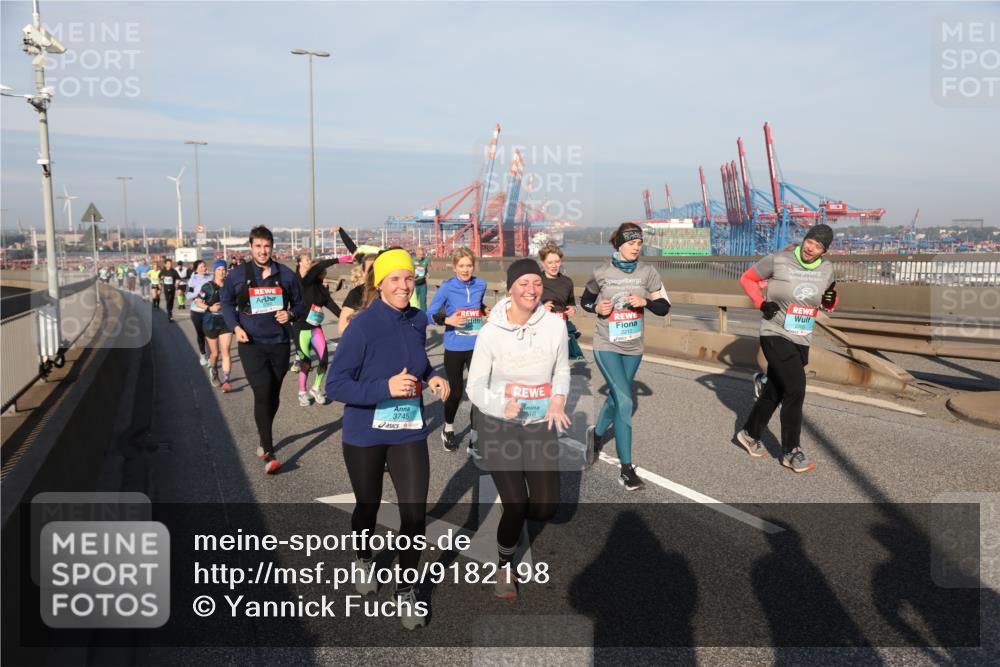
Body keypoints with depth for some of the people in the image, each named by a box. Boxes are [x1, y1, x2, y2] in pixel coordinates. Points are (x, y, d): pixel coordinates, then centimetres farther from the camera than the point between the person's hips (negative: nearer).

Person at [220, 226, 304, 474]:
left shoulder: (286, 275, 3)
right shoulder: (237, 274, 1)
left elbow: (298, 303, 12)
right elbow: (227, 303, 11)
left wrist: (290, 314, -10)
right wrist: (235, 327, -5)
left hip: (279, 343, 3)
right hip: (251, 344, -2)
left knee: (273, 395, 14)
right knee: (262, 393, -13)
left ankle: (264, 437, 37)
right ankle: (269, 453, -11)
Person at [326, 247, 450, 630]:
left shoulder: (418, 320, -3)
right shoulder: (362, 326, -19)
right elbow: (335, 386, -20)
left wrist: (433, 377, -5)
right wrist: (386, 387, -30)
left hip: (409, 432, 3)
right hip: (365, 435, -3)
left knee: (415, 513, -2)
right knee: (368, 506, 19)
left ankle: (406, 590, 21)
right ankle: (364, 558, 51)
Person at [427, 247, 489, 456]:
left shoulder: (480, 284, 0)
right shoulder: (447, 287, -10)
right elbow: (430, 315, -8)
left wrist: (486, 310, 1)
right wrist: (448, 320, -24)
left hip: (477, 347, 2)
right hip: (455, 349, -2)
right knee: (456, 392, 12)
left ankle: (474, 441, 7)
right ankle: (448, 430, 39)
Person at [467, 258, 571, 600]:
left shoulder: (555, 323, -6)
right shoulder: (491, 331, -12)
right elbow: (475, 386, -8)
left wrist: (559, 399, -10)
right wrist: (502, 406, -28)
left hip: (541, 424, 3)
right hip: (499, 424, -2)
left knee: (545, 508, 1)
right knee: (516, 505, -6)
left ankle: (512, 513, 39)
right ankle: (505, 566, 25)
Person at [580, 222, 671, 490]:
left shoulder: (647, 272, -3)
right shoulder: (601, 273, -7)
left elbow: (664, 307, -1)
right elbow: (585, 300, 8)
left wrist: (645, 302, -20)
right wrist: (597, 308, -13)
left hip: (633, 347, 3)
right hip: (607, 346, -3)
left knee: (616, 397, 18)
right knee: (625, 401, -14)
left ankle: (597, 434, 49)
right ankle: (626, 469, -7)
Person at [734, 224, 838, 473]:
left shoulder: (826, 269, 4)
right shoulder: (778, 261, -12)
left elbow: (828, 305, 15)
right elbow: (747, 278, 0)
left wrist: (830, 299, -9)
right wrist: (761, 304, -13)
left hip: (801, 341, 6)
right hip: (776, 336, -6)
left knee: (775, 391, 15)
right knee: (796, 390, -11)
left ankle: (749, 434, 34)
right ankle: (791, 452, 3)